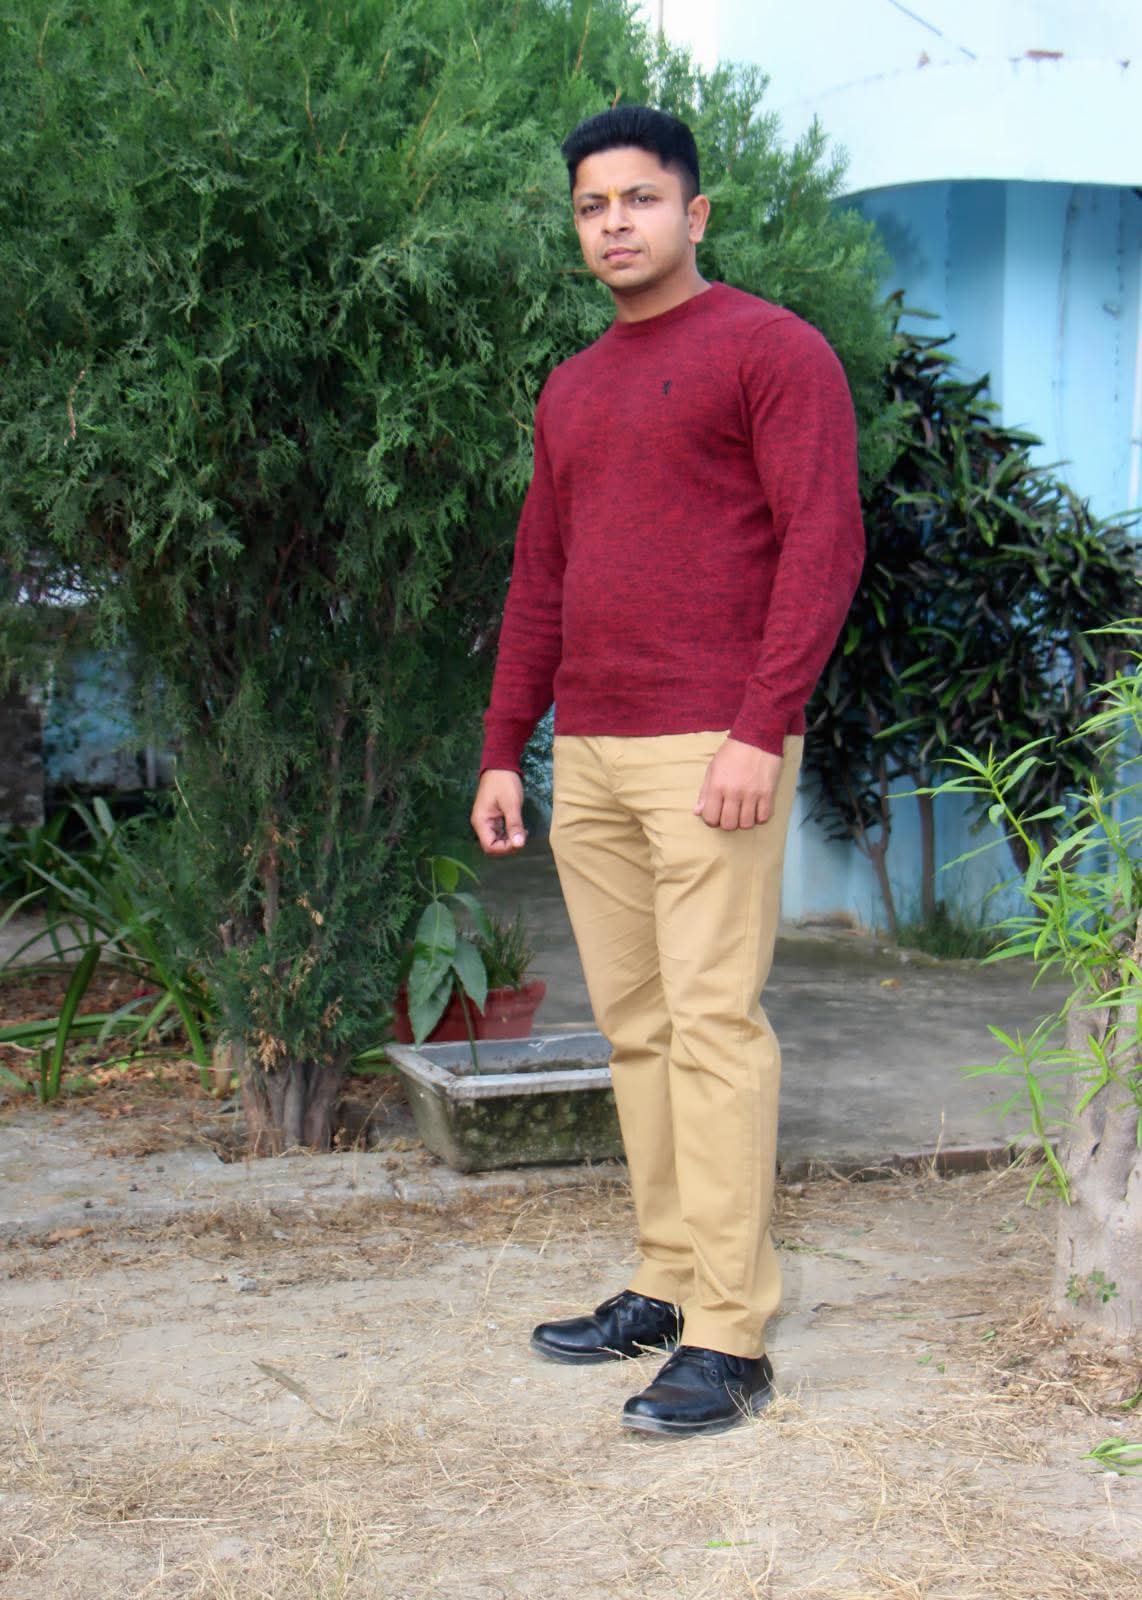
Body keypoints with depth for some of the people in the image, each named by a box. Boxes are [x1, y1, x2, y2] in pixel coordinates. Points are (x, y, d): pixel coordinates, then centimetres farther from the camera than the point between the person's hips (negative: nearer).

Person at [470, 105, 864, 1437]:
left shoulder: (772, 350, -1)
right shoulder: (569, 392, 20)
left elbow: (825, 542, -10)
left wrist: (763, 729, -18)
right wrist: (502, 750, 16)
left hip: (710, 750, -7)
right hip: (588, 756, 7)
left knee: (712, 1022, -9)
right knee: (633, 1025, 9)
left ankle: (730, 1338, -5)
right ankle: (665, 1286, 18)